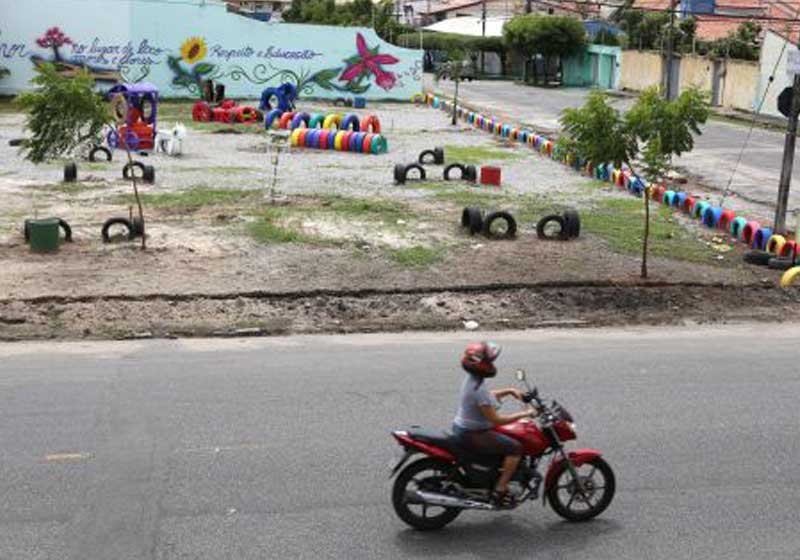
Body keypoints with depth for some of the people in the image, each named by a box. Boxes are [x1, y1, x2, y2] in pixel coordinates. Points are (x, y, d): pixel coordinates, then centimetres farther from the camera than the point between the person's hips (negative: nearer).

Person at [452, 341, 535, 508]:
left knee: (510, 437, 26)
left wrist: (509, 391, 12)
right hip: (471, 435, -11)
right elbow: (496, 420, -24)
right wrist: (524, 414, -17)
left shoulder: (472, 379, 5)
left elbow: (487, 397, 24)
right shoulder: (478, 389, -26)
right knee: (515, 447, -16)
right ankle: (500, 491, -12)